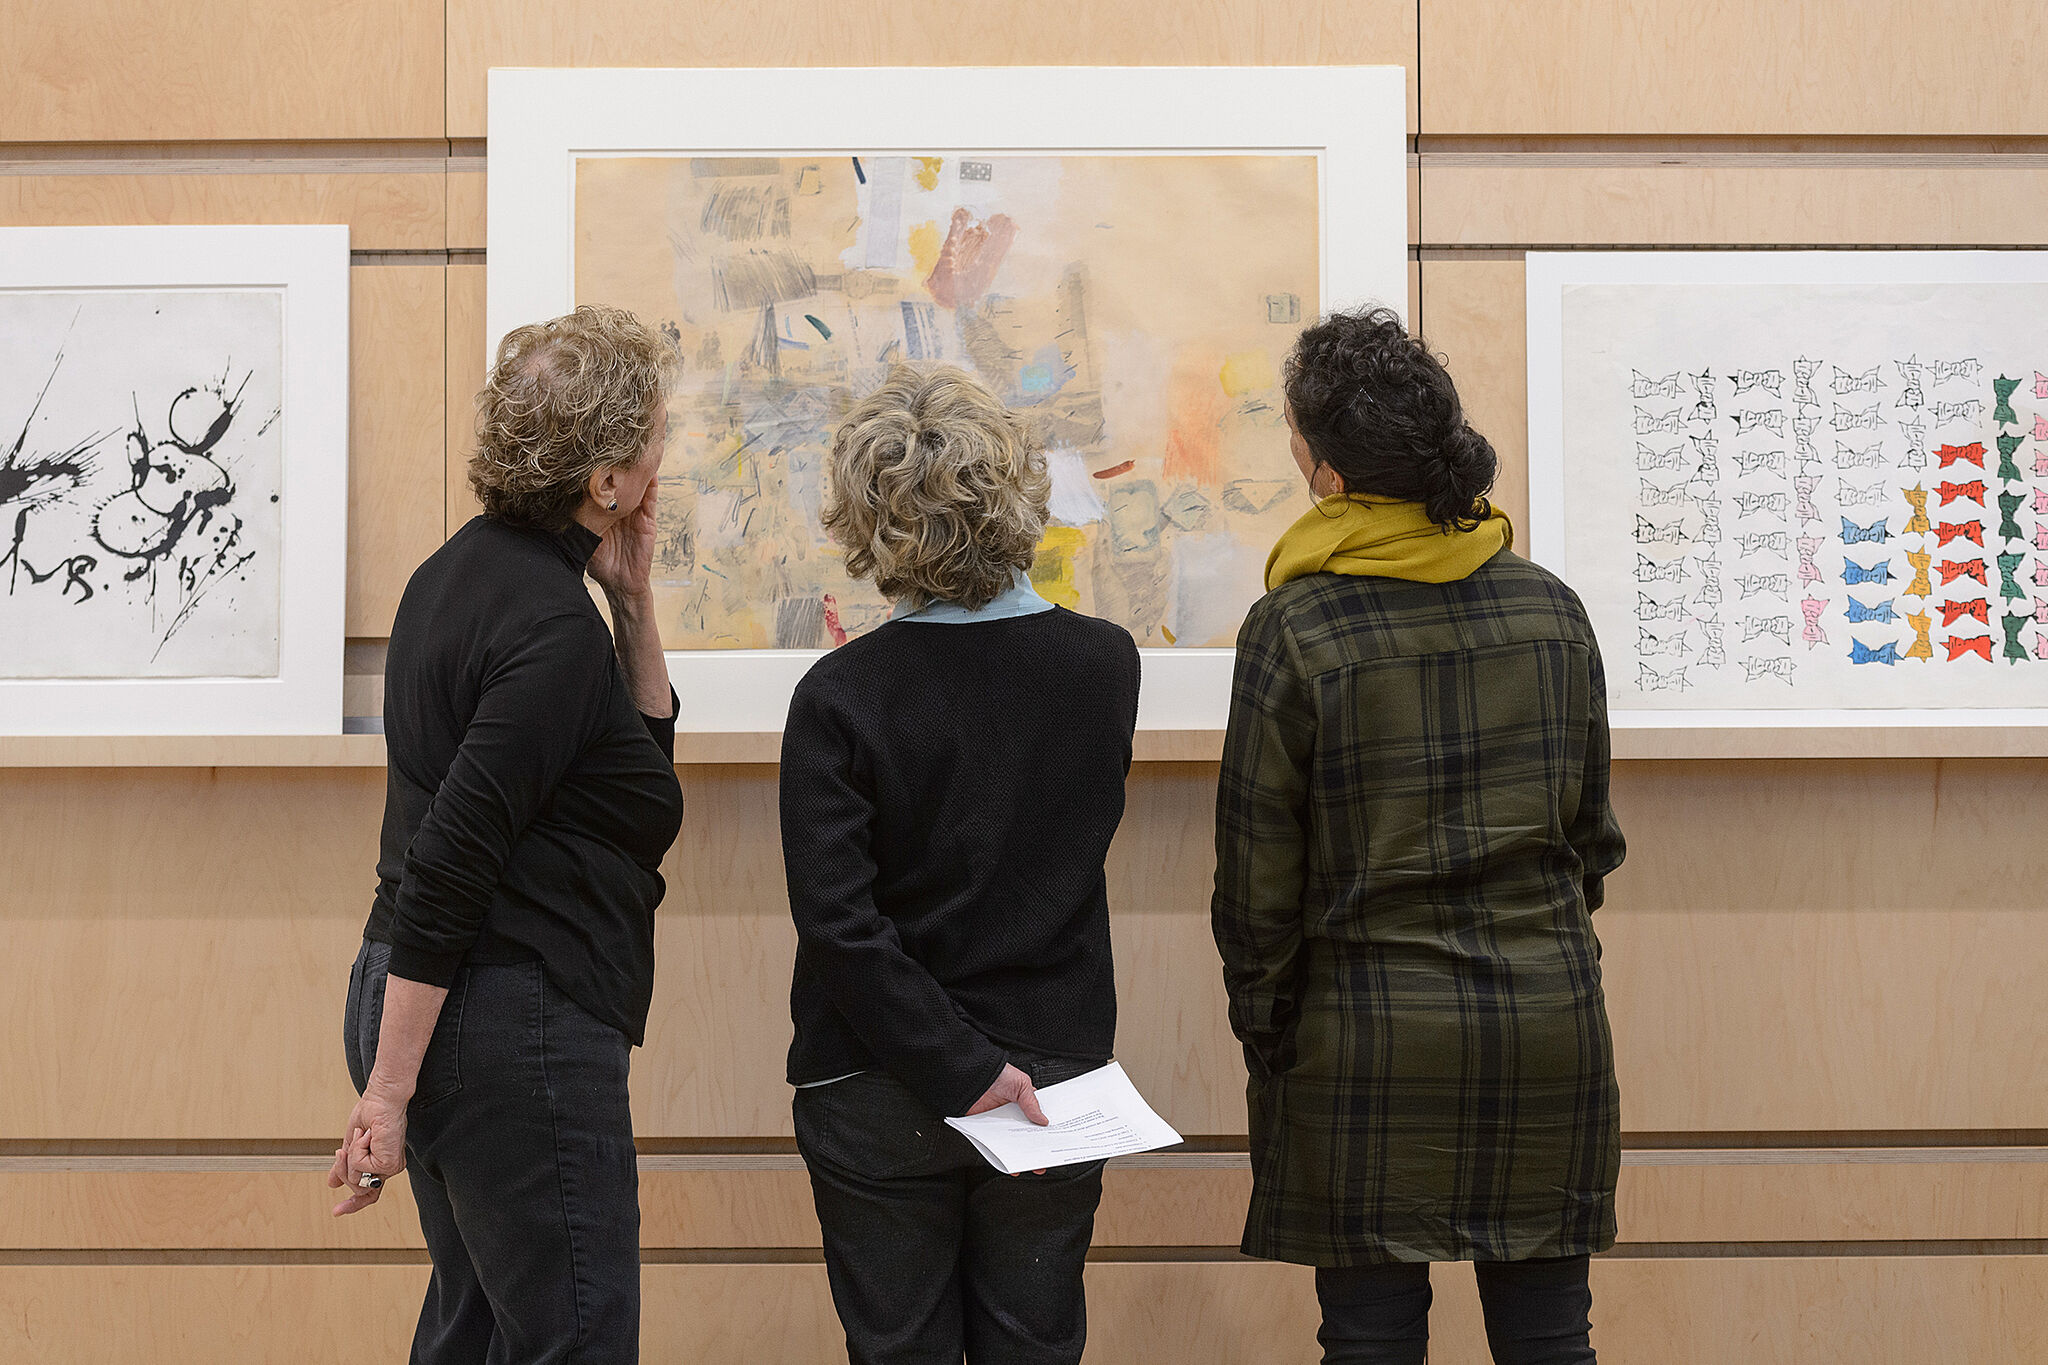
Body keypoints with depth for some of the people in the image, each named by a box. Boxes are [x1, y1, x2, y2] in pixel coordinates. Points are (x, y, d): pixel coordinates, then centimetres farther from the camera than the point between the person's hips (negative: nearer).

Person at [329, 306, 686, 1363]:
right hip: (515, 1023, -10)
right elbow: (447, 860, -23)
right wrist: (388, 1092, -21)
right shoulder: (552, 627, -19)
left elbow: (644, 750, 19)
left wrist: (631, 602, 4)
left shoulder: (466, 566, 10)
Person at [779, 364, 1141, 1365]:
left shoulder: (841, 694, -14)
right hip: (1059, 1064, 3)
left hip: (879, 1097, -2)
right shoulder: (1106, 665, -6)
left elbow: (836, 918, -18)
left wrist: (963, 1066, -15)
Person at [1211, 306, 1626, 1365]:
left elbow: (1258, 877, -6)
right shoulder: (1550, 608, 3)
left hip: (1369, 1035, -4)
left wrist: (1262, 1030, 6)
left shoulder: (1293, 629, -10)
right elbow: (1592, 831, 12)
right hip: (1551, 1023, 4)